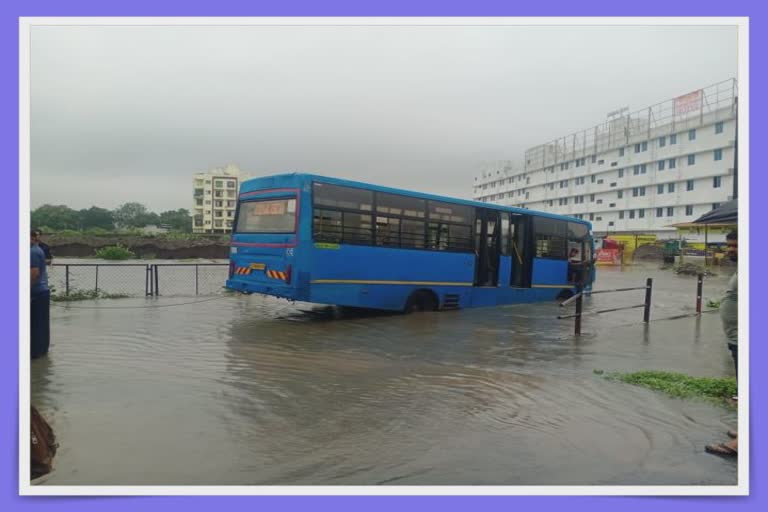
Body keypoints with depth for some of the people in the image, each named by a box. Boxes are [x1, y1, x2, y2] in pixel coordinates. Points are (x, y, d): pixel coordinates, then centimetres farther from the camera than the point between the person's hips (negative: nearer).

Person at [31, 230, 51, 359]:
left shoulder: (33, 252, -15)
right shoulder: (39, 250, 15)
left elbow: (35, 272, -22)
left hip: (36, 292, -10)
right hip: (43, 291, 10)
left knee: (34, 323, -2)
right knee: (42, 323, 14)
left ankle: (35, 351, 3)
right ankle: (42, 349, 21)